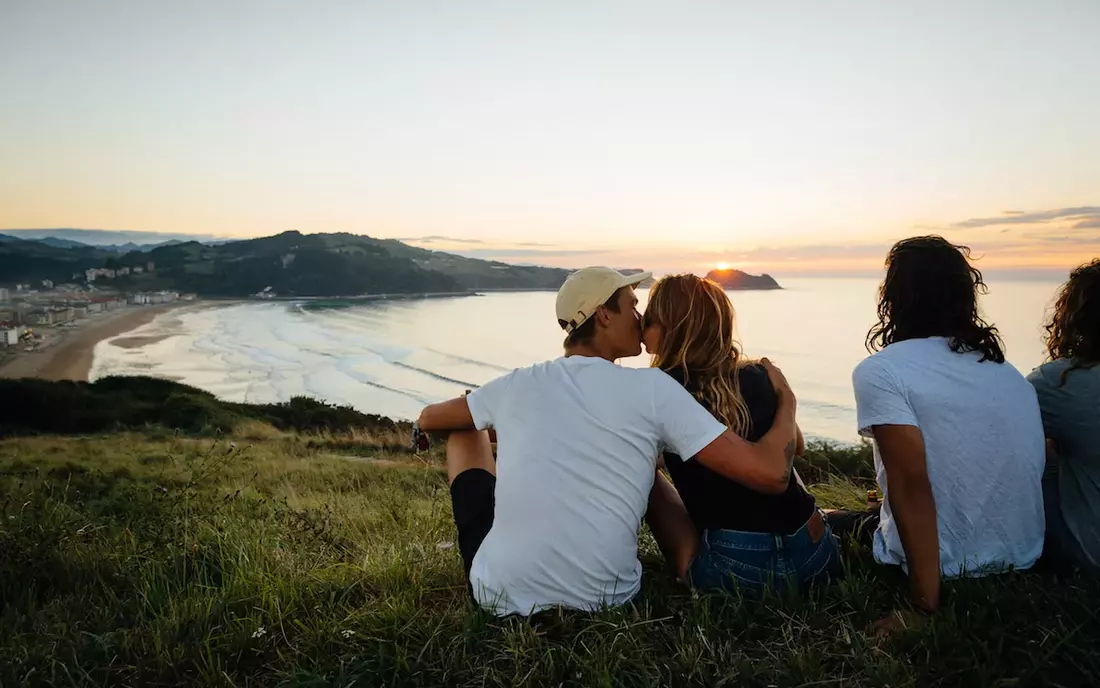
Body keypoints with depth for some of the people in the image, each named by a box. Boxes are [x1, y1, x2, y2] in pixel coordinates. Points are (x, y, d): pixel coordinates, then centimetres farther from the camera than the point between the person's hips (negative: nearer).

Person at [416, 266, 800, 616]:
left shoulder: (516, 385, -1)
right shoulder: (652, 388, -9)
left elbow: (428, 420, 18)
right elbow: (771, 472, -11)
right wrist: (785, 401, 8)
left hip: (500, 598, 0)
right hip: (605, 601, 0)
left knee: (467, 431, 22)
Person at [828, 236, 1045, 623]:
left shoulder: (880, 372, -17)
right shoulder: (1010, 373, 4)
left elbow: (911, 484, -24)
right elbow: (1029, 471, 10)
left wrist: (925, 606, -19)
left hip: (945, 573, -7)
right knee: (867, 517, 29)